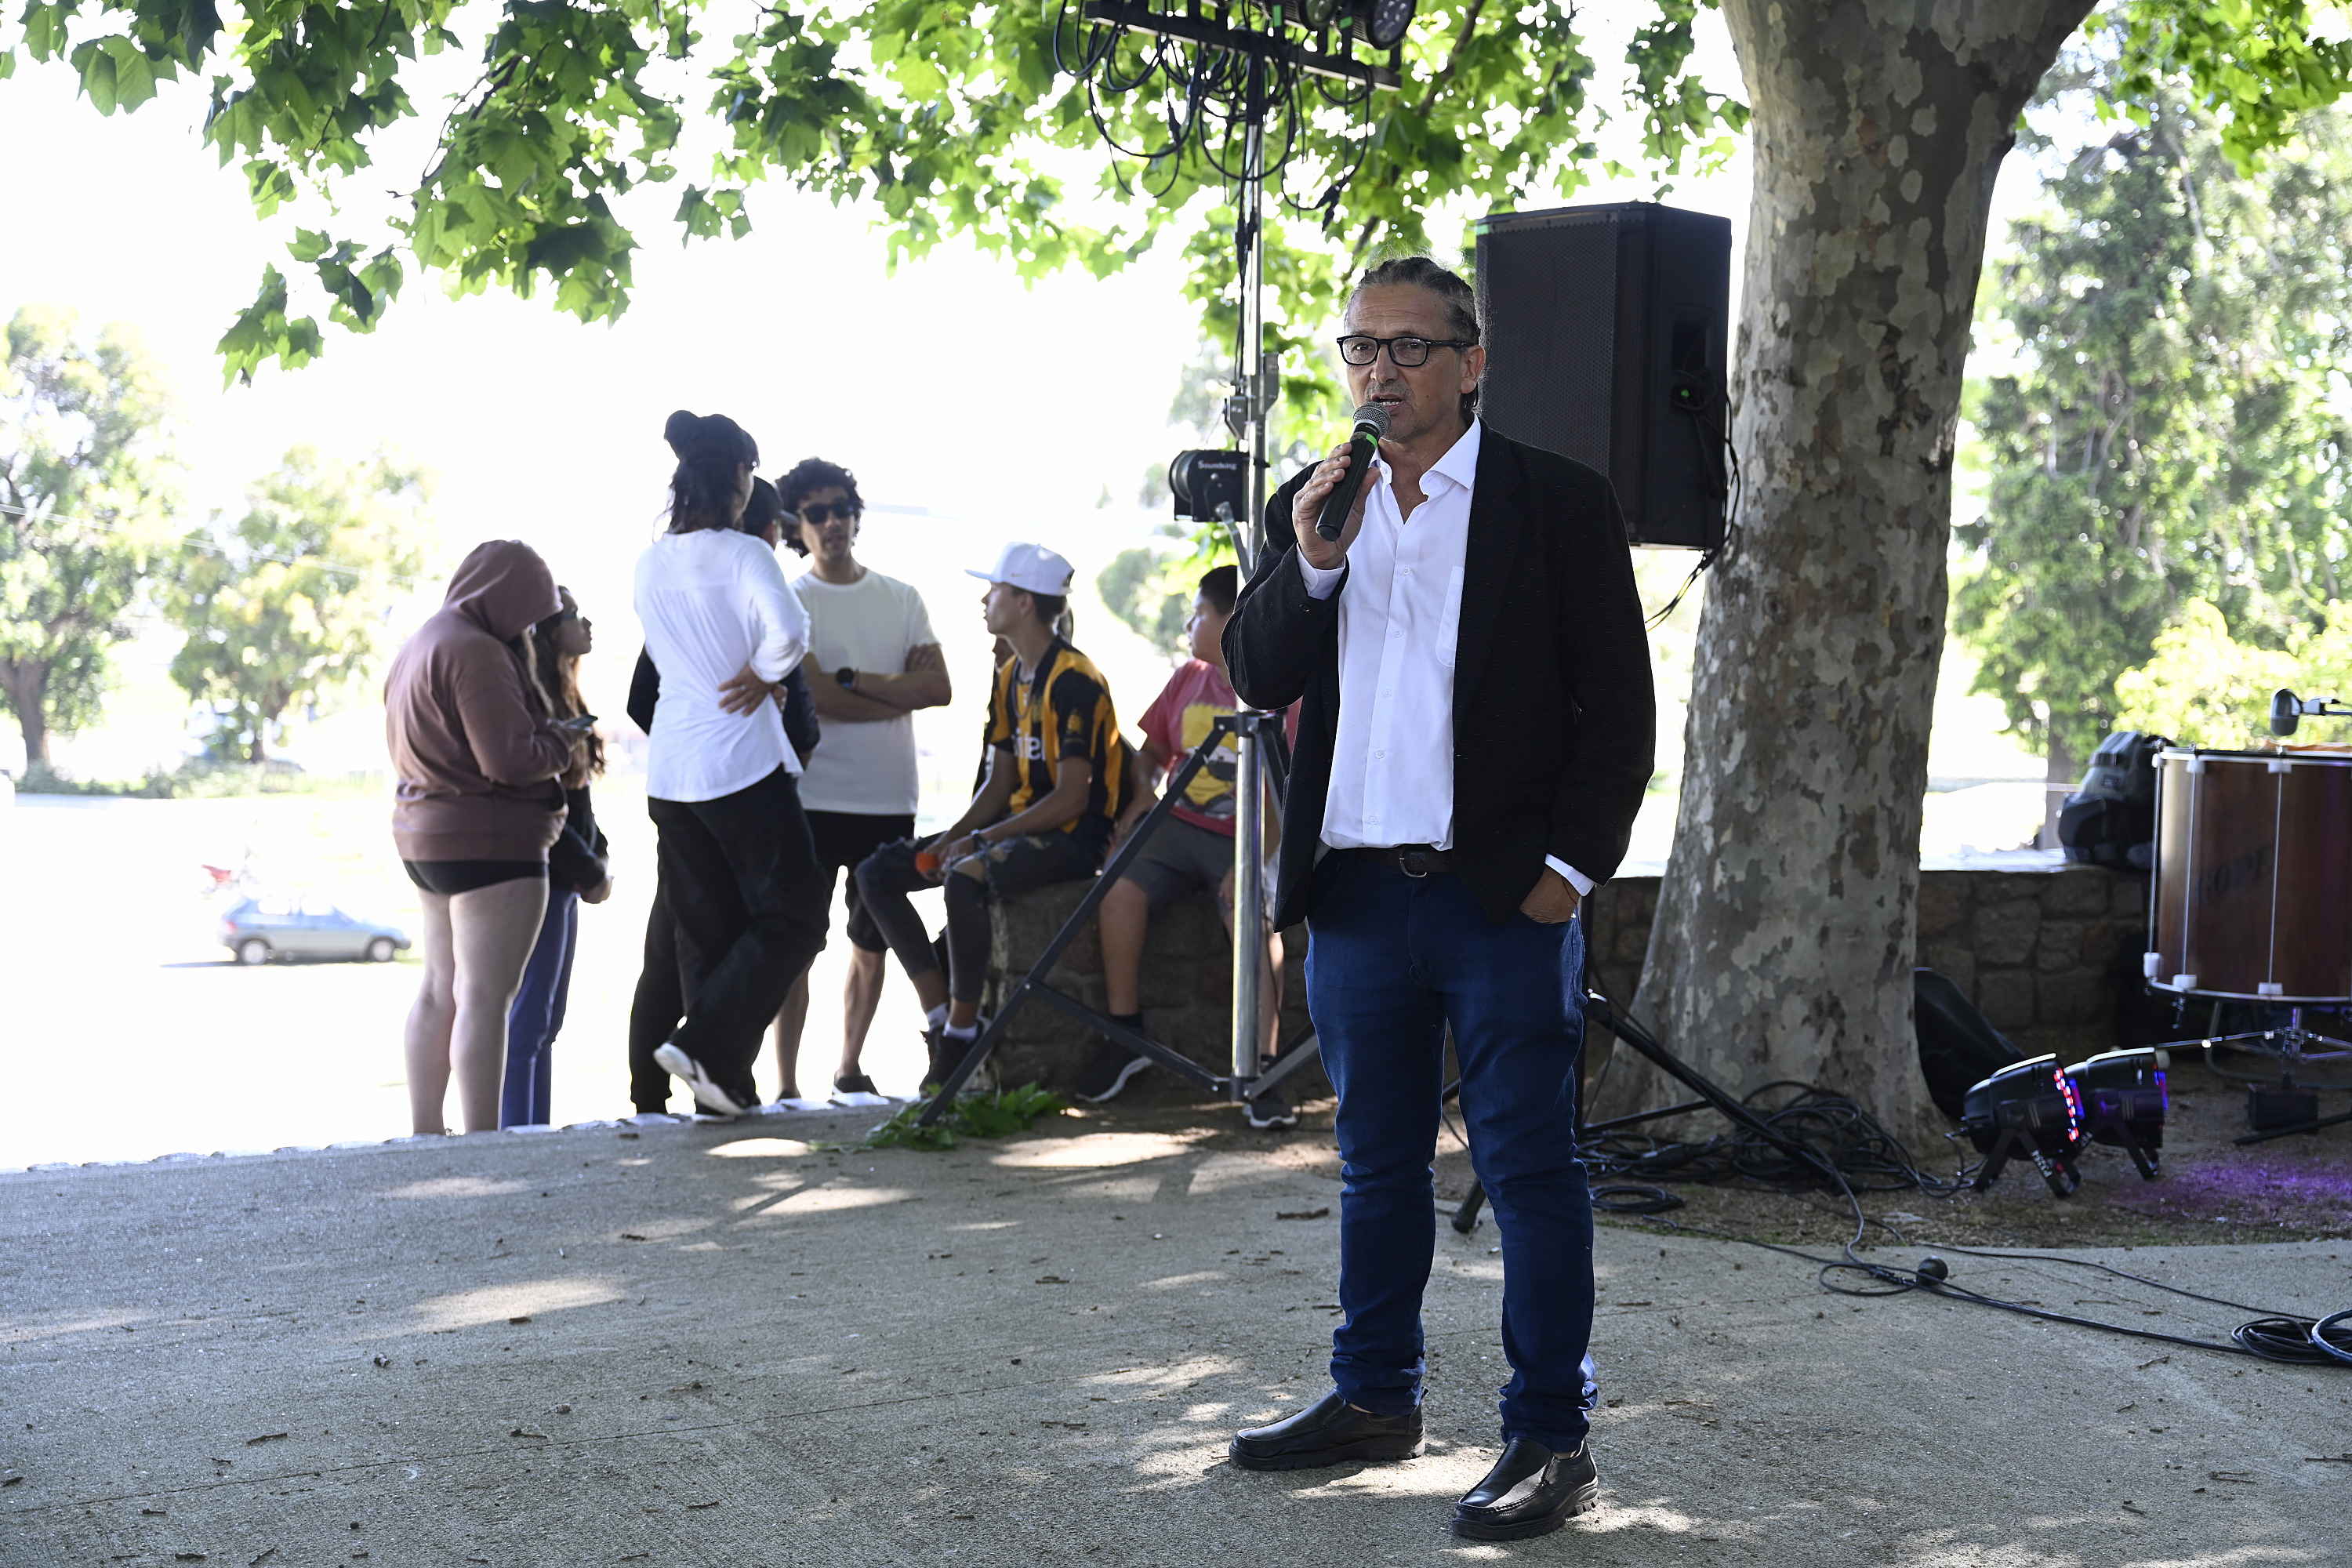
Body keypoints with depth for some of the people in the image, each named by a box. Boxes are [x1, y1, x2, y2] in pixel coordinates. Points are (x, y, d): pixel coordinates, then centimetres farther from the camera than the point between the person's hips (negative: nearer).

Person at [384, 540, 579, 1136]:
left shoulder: (420, 644, 14)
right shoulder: (478, 652, -18)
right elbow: (511, 758, -23)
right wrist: (564, 738, -4)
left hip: (424, 838, 10)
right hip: (489, 840, -10)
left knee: (440, 988, 14)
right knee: (485, 994, -8)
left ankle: (425, 1132, 18)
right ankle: (482, 1137, -9)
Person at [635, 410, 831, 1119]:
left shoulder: (649, 563, 9)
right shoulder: (742, 554, -11)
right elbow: (788, 631, -26)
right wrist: (762, 674, -6)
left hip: (670, 768, 7)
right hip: (741, 762, -7)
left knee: (704, 929, 11)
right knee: (791, 917, 2)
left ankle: (727, 1086, 12)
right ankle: (705, 1046, -12)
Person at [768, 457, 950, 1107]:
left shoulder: (900, 599, 11)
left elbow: (940, 688, -2)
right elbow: (817, 698, -14)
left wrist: (851, 678, -10)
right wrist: (900, 690, -5)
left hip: (890, 802, 4)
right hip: (815, 801, -4)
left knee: (872, 945, 11)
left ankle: (850, 1070, 26)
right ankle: (788, 1085, 2)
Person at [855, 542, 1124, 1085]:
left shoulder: (1074, 681, -16)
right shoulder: (1011, 677, 12)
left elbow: (1071, 799, -21)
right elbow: (1000, 783, 14)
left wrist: (979, 841, -21)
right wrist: (952, 836, -4)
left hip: (1074, 837, -10)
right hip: (1021, 827, 10)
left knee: (965, 877, -37)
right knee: (876, 873, 0)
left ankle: (961, 1035, -23)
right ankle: (939, 1016, -6)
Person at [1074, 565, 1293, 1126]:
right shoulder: (1188, 679, 12)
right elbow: (1152, 752, 24)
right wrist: (1142, 796, 2)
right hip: (1178, 824, 5)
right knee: (1120, 890, -22)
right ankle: (1124, 1036, -7)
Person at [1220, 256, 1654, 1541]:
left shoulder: (1559, 502, -1)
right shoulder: (1309, 509, 12)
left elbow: (1617, 704, -2)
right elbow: (1258, 680, 4)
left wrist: (1572, 862, -10)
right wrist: (1309, 563, -12)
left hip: (1503, 893, -5)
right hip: (1356, 891, 5)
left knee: (1528, 1168, -2)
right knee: (1377, 1163, 16)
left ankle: (1550, 1439, 5)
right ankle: (1373, 1399, 28)